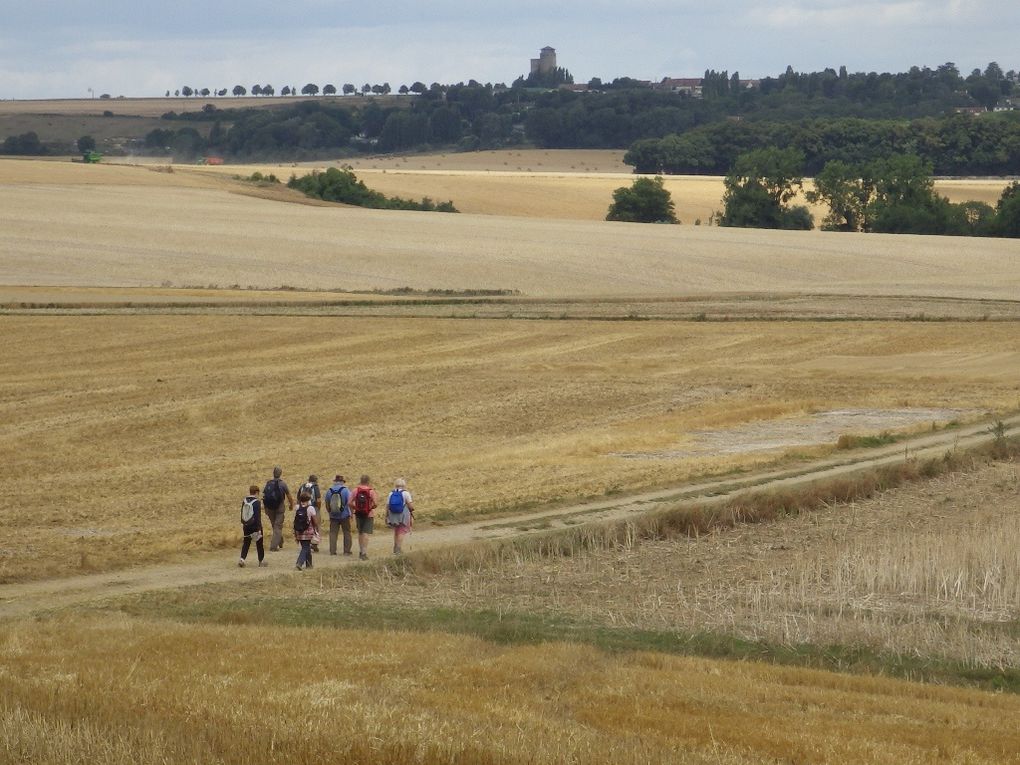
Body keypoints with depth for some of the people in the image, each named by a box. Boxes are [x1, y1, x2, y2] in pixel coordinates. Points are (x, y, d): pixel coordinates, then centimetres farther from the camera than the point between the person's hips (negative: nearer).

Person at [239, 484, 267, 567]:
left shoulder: (244, 501, 3)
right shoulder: (257, 502, -16)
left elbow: (242, 514, 12)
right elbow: (258, 516, -18)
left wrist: (243, 523, 23)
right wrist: (259, 528, -16)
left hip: (246, 525, 5)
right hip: (255, 526, -5)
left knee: (246, 543, 11)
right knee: (259, 543, 10)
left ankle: (242, 559, -6)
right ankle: (261, 561, 18)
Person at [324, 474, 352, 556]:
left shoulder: (329, 490, 2)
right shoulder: (345, 490, -8)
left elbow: (327, 504, 9)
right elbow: (349, 503, -11)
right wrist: (351, 513, 1)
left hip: (333, 516, 2)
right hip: (345, 515, -2)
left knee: (333, 533, 6)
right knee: (347, 533, 8)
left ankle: (332, 551, 1)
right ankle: (347, 551, 8)